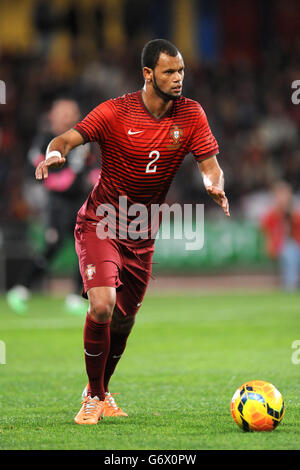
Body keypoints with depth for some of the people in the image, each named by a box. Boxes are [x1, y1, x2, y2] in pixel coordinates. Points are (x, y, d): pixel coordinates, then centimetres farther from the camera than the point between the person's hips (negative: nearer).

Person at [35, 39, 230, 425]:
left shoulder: (191, 114, -5)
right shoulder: (116, 111, -16)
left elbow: (210, 166, -6)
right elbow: (69, 138, -25)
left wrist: (215, 186, -30)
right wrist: (55, 153, -49)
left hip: (142, 233, 4)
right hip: (101, 222, -4)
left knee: (124, 320, 12)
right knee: (102, 305, -22)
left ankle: (102, 392, 35)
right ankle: (93, 397, -4)